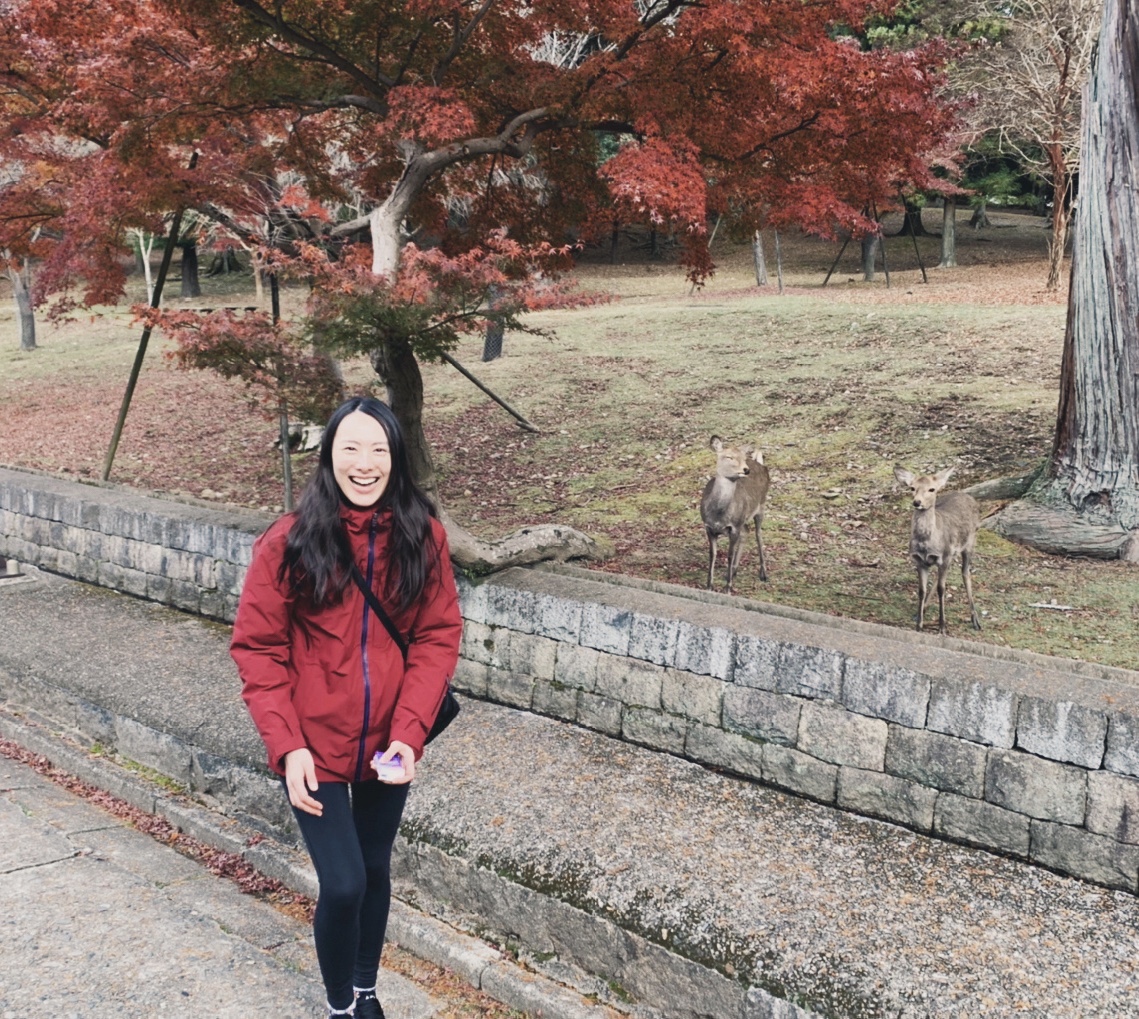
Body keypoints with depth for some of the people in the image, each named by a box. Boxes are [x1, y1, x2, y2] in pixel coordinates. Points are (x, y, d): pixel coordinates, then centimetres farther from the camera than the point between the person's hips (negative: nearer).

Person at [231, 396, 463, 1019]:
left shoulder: (422, 537, -8)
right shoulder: (289, 542, -15)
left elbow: (437, 637, -6)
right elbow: (257, 648, -9)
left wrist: (409, 732, -17)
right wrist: (287, 744, -17)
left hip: (388, 745, 3)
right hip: (313, 747, -3)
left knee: (374, 871, 19)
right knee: (343, 884, -2)